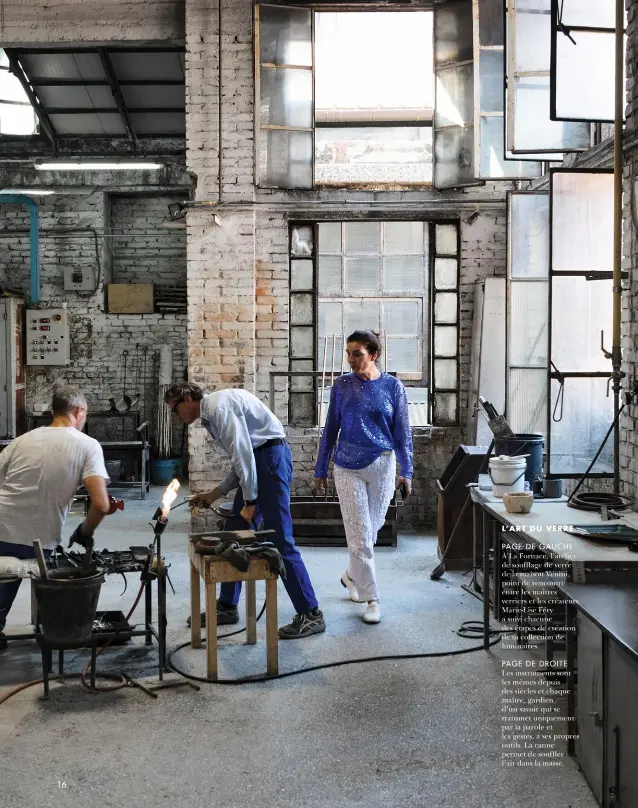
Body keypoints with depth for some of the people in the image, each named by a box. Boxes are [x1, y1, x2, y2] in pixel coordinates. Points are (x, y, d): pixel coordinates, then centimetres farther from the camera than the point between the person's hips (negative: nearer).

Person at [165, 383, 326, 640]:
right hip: (258, 463, 10)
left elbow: (243, 453, -17)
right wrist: (213, 494, 18)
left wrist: (250, 502, -14)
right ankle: (227, 607, 24)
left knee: (279, 539, -10)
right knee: (234, 533, 13)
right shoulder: (210, 415, 20)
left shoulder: (219, 406, -11)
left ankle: (310, 614, -4)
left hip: (270, 457, -10)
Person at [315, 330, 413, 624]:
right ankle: (372, 599, 6)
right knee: (360, 535, -4)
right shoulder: (341, 386, -1)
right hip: (348, 468, -1)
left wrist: (406, 472, -4)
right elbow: (330, 430, 5)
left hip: (382, 466, 1)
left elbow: (403, 432, 0)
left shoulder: (393, 387, -2)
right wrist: (320, 469, 5)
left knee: (370, 530, 13)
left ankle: (352, 576, 39)